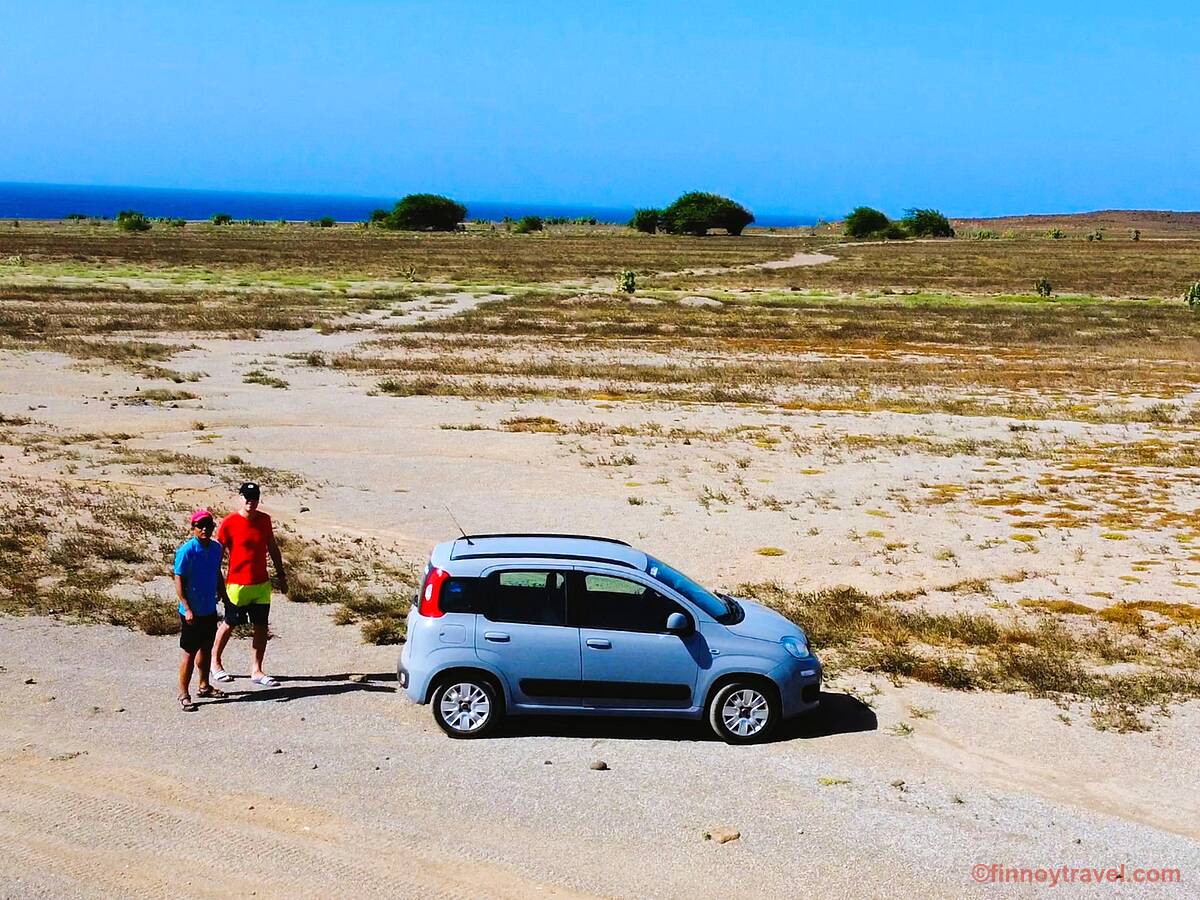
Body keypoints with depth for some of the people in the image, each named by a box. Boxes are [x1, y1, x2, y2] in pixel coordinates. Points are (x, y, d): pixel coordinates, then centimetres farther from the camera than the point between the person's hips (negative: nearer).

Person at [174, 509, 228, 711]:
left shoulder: (216, 548, 3)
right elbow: (179, 581, -15)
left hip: (210, 610, 7)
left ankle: (204, 686, 34)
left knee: (206, 648, 19)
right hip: (192, 612, -7)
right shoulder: (186, 551, -16)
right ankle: (184, 694, 7)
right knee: (189, 653, -1)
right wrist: (187, 609, -20)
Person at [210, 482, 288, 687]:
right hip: (237, 585, -4)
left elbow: (273, 548, 15)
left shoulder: (264, 520, 3)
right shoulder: (229, 522, -11)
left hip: (262, 585, 5)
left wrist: (281, 575, 16)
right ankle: (215, 662, 29)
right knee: (229, 624, 9)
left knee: (261, 627, 5)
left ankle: (256, 671, 11)